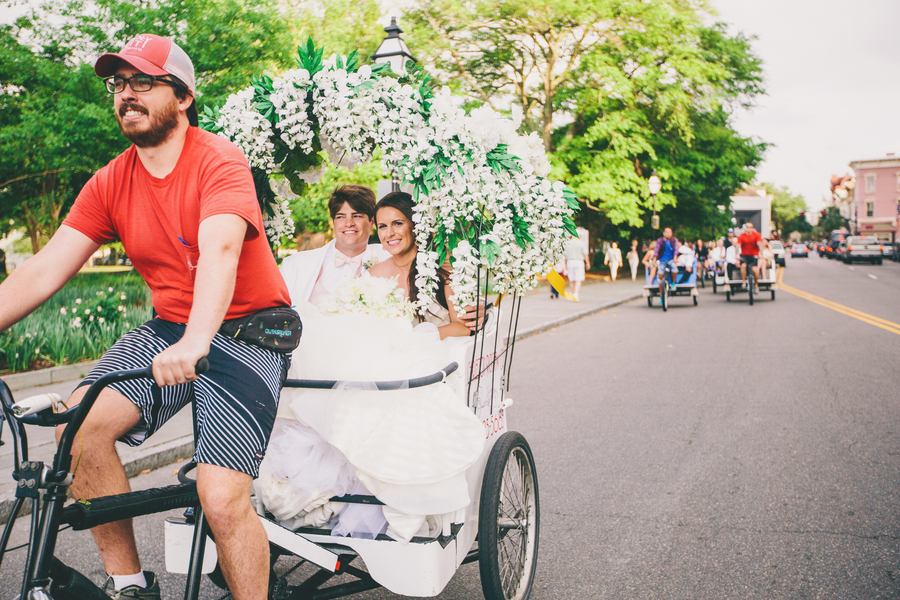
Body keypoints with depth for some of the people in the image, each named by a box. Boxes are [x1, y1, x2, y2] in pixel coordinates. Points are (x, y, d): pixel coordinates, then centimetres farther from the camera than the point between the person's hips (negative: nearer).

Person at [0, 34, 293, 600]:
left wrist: (194, 342, -49)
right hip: (169, 327, 6)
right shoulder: (111, 183, 4)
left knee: (222, 500, -19)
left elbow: (219, 250, -32)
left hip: (247, 333, -5)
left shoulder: (220, 160, -14)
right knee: (80, 428, -17)